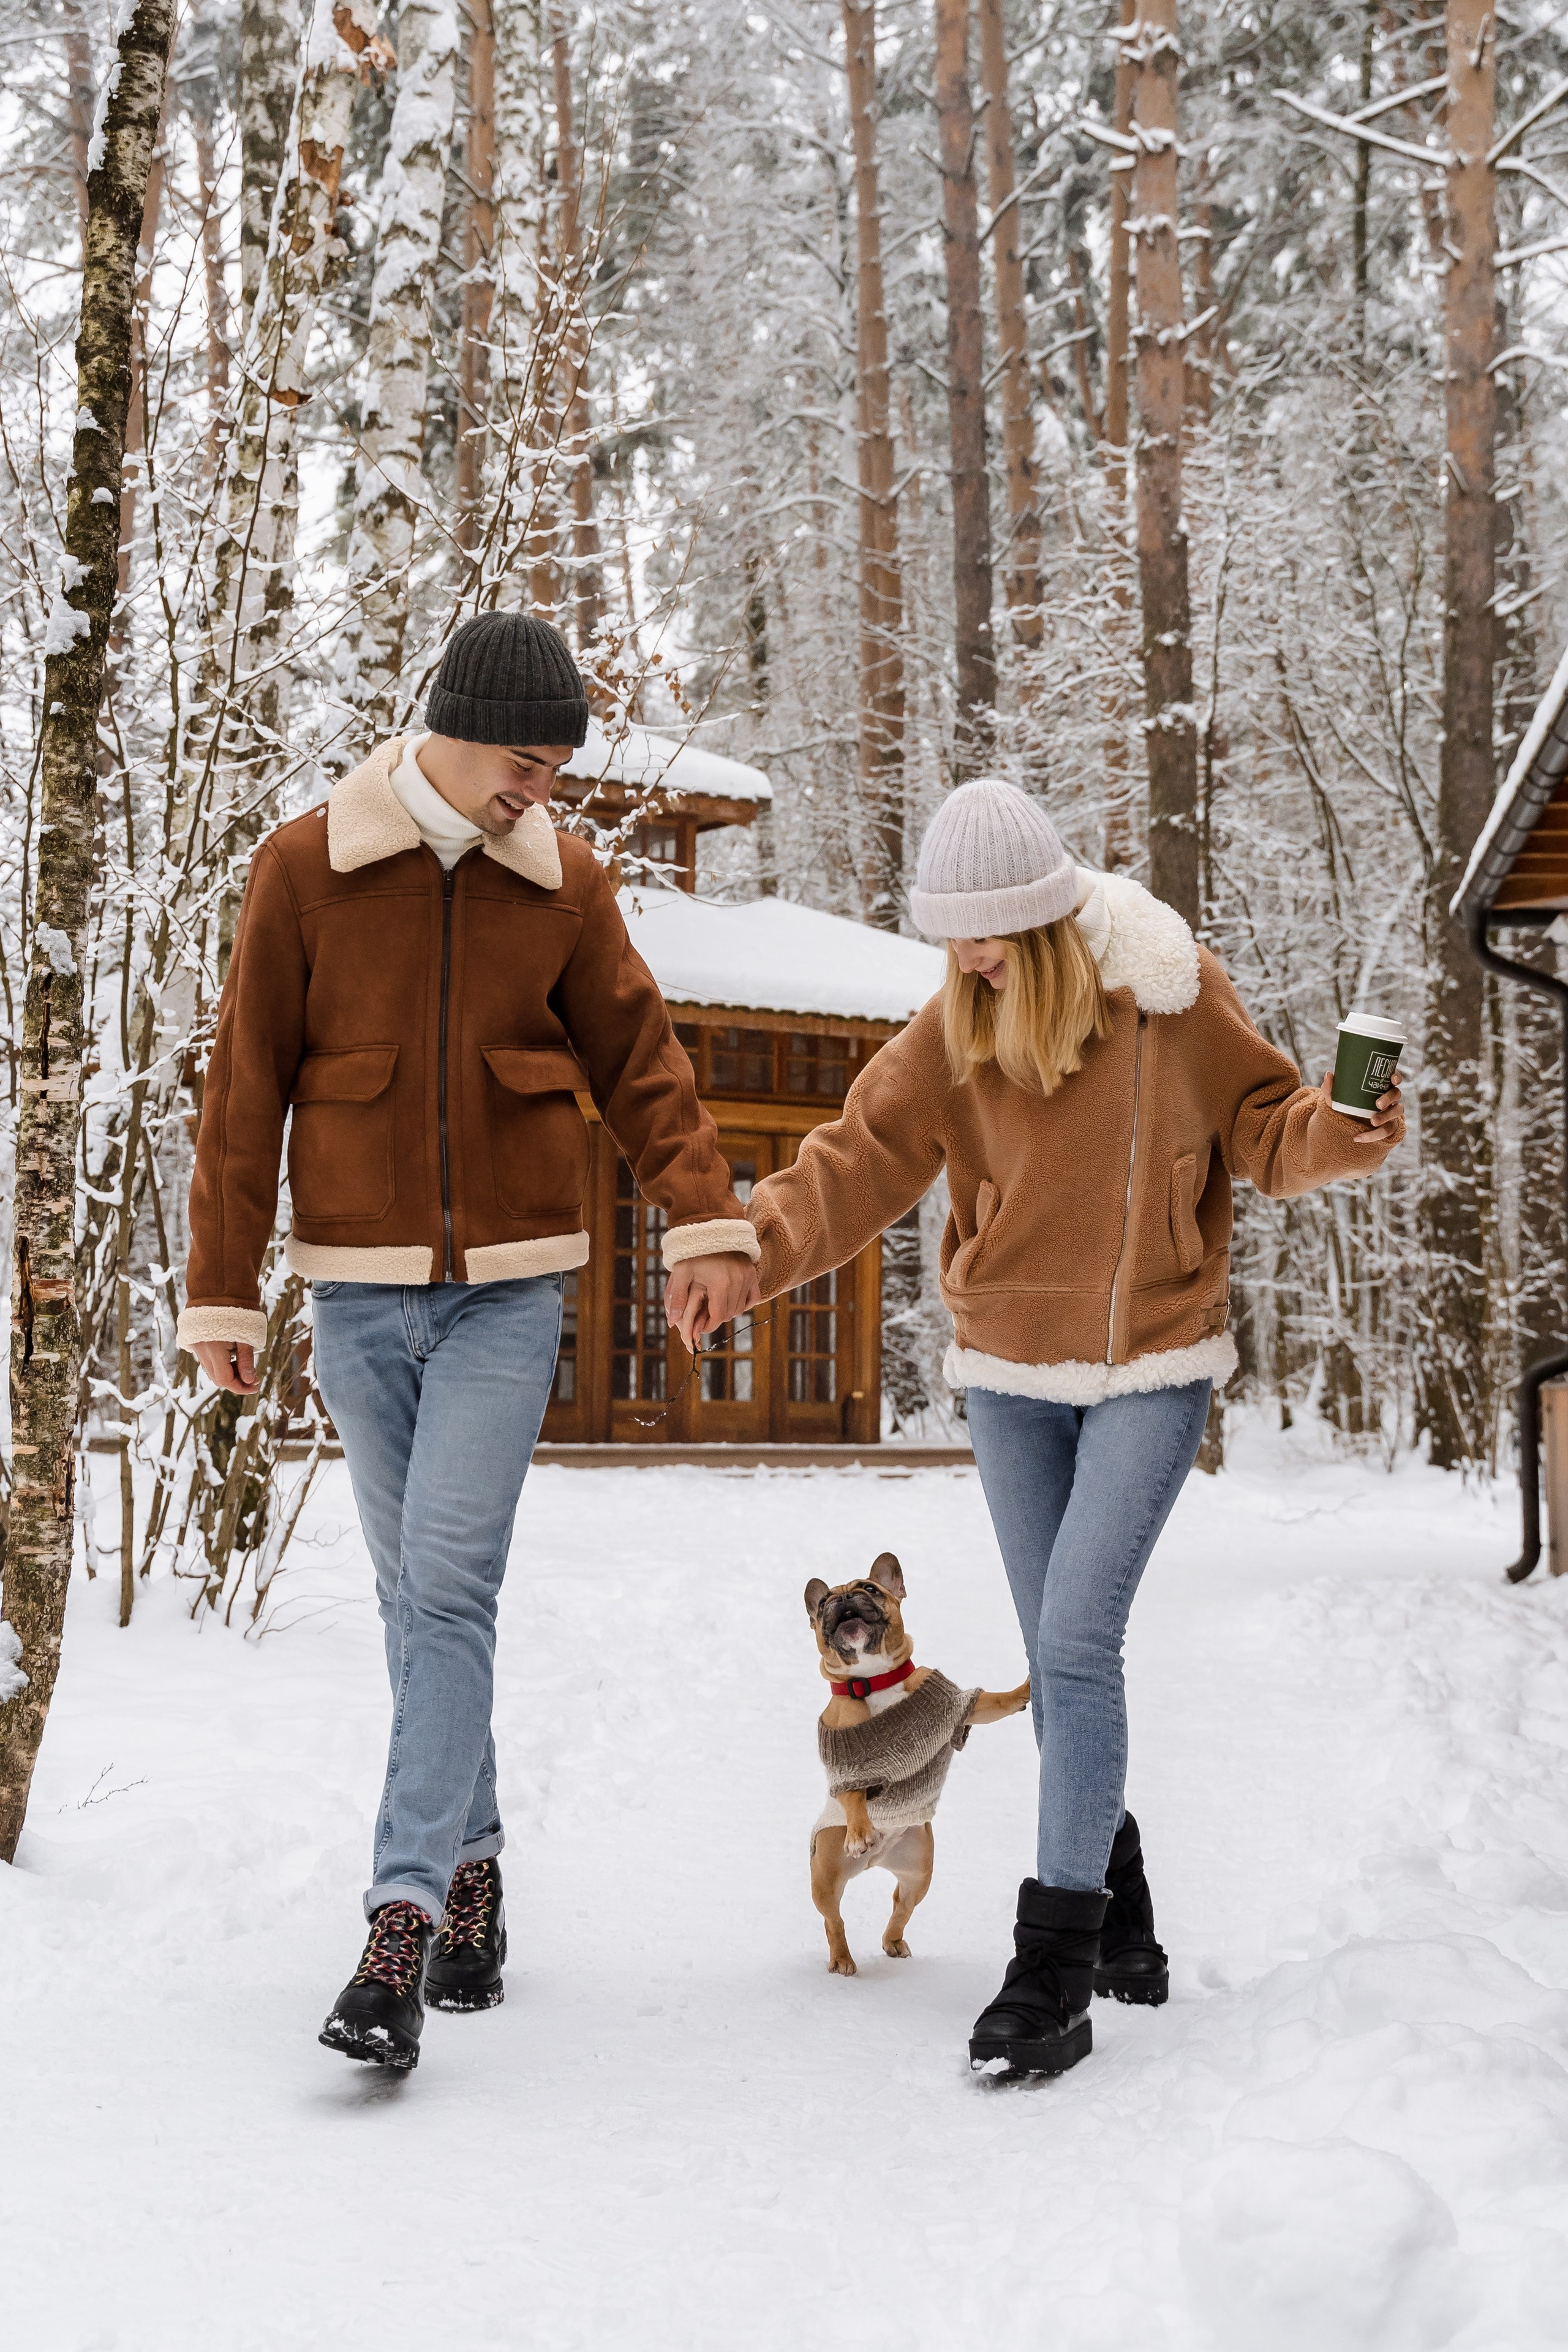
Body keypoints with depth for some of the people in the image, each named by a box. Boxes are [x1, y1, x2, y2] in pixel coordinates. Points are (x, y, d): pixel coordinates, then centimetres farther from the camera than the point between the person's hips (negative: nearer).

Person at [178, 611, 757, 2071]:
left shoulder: (564, 881, 1)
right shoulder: (305, 869, -3)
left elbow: (637, 1061, 5)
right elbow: (245, 1089, 0)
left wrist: (703, 1217, -11)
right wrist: (221, 1292, -1)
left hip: (507, 1292, -1)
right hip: (358, 1293, 1)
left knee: (447, 1589, -11)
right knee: (416, 1595, 9)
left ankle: (405, 1921, -12)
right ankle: (470, 1863, 25)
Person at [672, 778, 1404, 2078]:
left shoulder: (1175, 995, -10)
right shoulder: (954, 1032, -4)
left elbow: (1263, 1125, -2)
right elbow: (859, 1159, -9)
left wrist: (1345, 1135, -23)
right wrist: (745, 1246, -24)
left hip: (1155, 1363, -3)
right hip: (1013, 1375, 4)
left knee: (1078, 1640, -15)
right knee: (1065, 1658, 9)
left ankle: (1057, 1965, -11)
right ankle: (1120, 1922, 27)